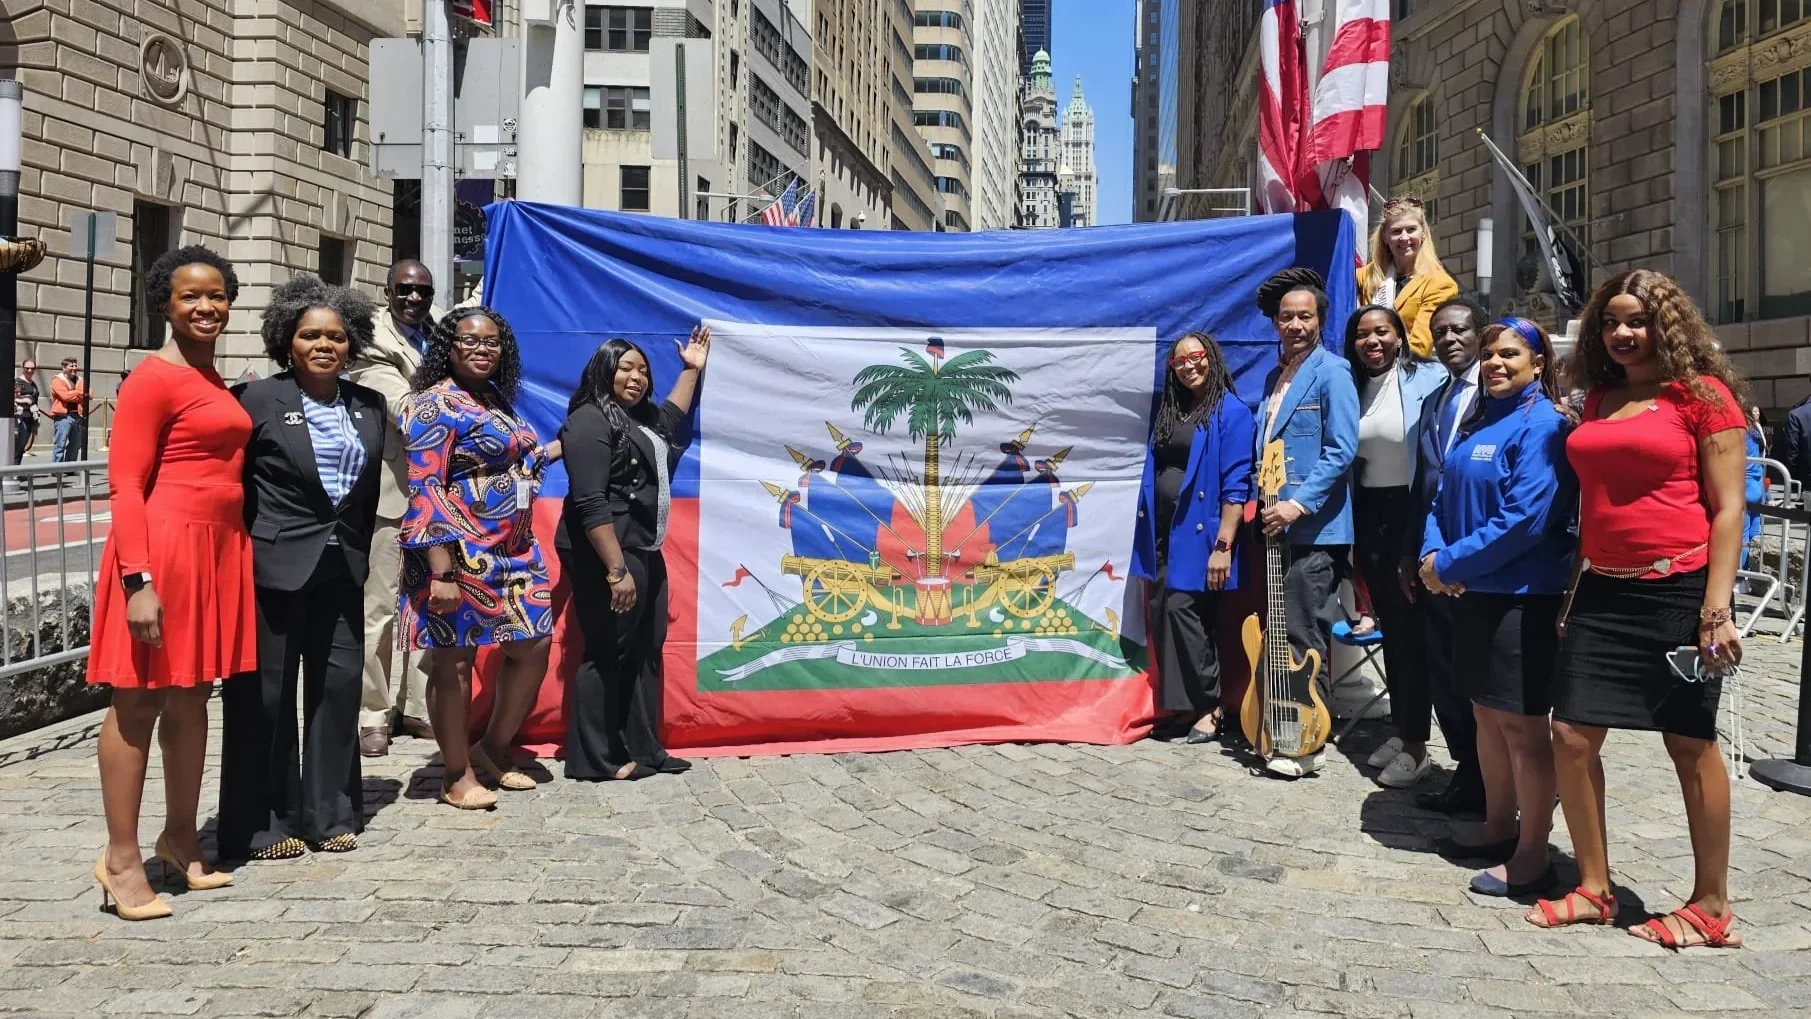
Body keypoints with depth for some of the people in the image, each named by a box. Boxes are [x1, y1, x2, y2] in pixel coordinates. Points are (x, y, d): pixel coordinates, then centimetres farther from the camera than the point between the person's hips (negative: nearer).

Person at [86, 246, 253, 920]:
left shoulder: (212, 381, 16)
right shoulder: (154, 379, -10)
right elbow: (125, 486, -14)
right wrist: (138, 581, -21)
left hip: (219, 549, 8)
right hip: (164, 547, -8)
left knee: (191, 697, 15)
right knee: (139, 701, 0)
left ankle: (179, 838, 27)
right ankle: (121, 860, 8)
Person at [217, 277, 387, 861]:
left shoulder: (369, 405, 10)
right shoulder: (259, 399, -5)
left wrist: (360, 550, 12)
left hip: (342, 569, 5)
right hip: (275, 567, -5)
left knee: (339, 685, 8)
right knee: (266, 693, 3)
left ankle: (330, 814, 21)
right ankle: (265, 824, 13)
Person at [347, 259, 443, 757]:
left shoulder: (442, 328, 11)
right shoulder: (372, 344, -8)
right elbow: (404, 407, -20)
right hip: (390, 490, -6)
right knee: (379, 606, -2)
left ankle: (416, 706, 23)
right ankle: (372, 716, 9)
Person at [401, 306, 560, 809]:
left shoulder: (497, 400, 14)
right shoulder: (435, 405, -11)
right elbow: (424, 489, -19)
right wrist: (441, 573, -24)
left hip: (514, 550, 9)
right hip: (460, 554, -9)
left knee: (534, 646, 10)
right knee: (454, 660, 2)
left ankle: (493, 750, 27)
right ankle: (457, 774, 14)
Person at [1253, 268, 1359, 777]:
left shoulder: (1331, 373, -7)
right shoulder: (1274, 376, 17)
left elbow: (1342, 450, -15)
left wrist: (1298, 503, -20)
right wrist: (1265, 506, 13)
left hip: (1313, 527, -8)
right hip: (1275, 525, 8)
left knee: (1304, 639, -5)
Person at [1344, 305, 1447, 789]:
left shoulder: (1426, 379, -10)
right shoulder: (1353, 387, 8)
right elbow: (1345, 457, 11)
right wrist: (1350, 530, 10)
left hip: (1410, 512, -6)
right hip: (1368, 514, 6)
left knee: (1412, 628, -1)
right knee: (1389, 627, 13)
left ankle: (1417, 744, 8)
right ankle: (1401, 729, 24)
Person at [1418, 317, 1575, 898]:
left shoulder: (1542, 425, -12)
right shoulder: (1477, 421, 13)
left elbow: (1525, 519, -21)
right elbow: (1446, 496, 14)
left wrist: (1450, 564, -16)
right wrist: (1433, 553, -5)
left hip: (1524, 597, -8)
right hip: (1473, 592, 8)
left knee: (1522, 724, -2)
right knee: (1487, 714, 16)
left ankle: (1532, 857, 8)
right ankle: (1499, 827, 31)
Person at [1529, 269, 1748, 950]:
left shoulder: (1703, 394, -3)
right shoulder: (1598, 400, 14)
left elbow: (1727, 507, -7)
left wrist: (1717, 606, -14)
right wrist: (1573, 591, 16)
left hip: (1677, 588, -6)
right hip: (1602, 590, 6)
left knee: (1691, 744, 3)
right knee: (1572, 736, 3)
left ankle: (1712, 905, 18)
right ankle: (1594, 889, 18)